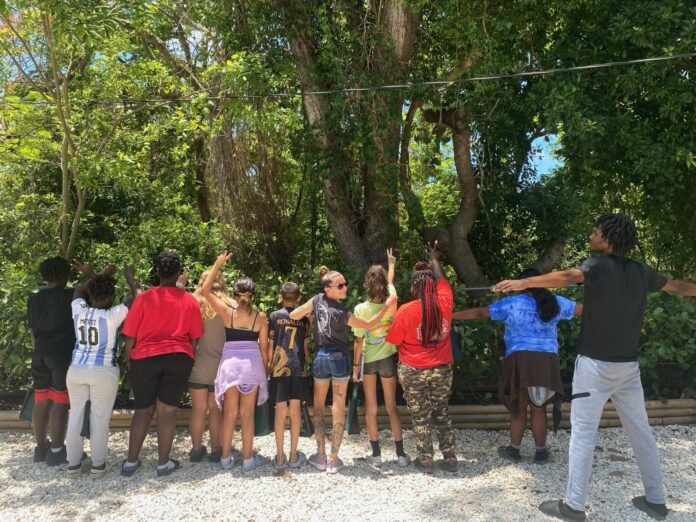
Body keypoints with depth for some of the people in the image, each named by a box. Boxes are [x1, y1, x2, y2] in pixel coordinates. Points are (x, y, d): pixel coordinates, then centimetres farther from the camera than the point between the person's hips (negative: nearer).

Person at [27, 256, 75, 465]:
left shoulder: (33, 299, 11)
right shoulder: (68, 295, -9)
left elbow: (32, 331, 15)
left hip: (40, 354, 7)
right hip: (64, 354, -6)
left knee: (41, 401, 12)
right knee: (60, 402, -3)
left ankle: (41, 447, 20)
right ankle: (56, 451, 0)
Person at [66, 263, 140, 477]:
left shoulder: (79, 310, 0)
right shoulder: (113, 315, -12)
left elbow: (79, 290, 20)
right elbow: (138, 298, -5)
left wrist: (97, 277, 23)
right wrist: (129, 276, 8)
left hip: (76, 370, 4)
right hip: (103, 372, -4)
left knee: (75, 415, 11)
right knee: (100, 418, 4)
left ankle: (73, 464, 17)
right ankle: (98, 465, 10)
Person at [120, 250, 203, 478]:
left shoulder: (144, 298, -2)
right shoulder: (190, 300, 2)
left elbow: (130, 337, -1)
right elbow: (195, 338, 5)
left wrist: (129, 360, 13)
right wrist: (188, 359, 18)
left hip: (145, 358, 0)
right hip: (179, 358, 0)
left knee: (143, 409, 13)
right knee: (167, 409, 6)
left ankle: (130, 462, 17)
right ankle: (163, 463, 11)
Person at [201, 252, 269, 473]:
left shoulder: (227, 312, -3)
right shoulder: (260, 317, 0)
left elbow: (205, 290, 6)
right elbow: (264, 348, 3)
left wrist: (218, 264, 5)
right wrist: (265, 369, 16)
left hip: (230, 363, 0)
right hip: (252, 364, 0)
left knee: (229, 413, 10)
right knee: (247, 414, 7)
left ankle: (226, 458, 18)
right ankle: (248, 459, 12)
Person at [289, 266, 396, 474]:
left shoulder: (317, 300, -9)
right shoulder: (342, 313, -18)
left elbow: (293, 315, -5)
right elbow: (369, 325, -8)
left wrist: (309, 314, 13)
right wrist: (387, 305, -8)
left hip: (320, 358, 3)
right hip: (339, 359, -3)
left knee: (318, 406, 15)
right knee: (338, 408, 5)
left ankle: (320, 456, 16)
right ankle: (333, 459, 9)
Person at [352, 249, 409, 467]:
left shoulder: (360, 309, -18)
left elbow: (358, 342, -13)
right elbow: (391, 282, 12)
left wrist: (356, 366, -1)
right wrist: (391, 264, 30)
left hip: (368, 360, -2)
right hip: (387, 358, 2)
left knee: (371, 408, 9)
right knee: (392, 406, 12)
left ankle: (376, 455, 15)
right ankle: (401, 454, 14)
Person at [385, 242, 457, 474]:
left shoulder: (405, 310, -16)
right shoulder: (444, 303, -8)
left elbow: (393, 340, -7)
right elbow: (442, 279, 10)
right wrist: (434, 255, 25)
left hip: (413, 371, -3)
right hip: (442, 369, 3)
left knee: (420, 417, 10)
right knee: (442, 414, 17)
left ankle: (425, 460, 16)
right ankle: (450, 459, 20)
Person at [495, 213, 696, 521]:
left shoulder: (598, 265, -10)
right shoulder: (642, 272, 9)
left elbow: (566, 277, -32)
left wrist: (524, 282, -39)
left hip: (596, 365, -6)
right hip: (628, 365, 7)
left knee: (583, 433, -2)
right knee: (641, 432, 17)